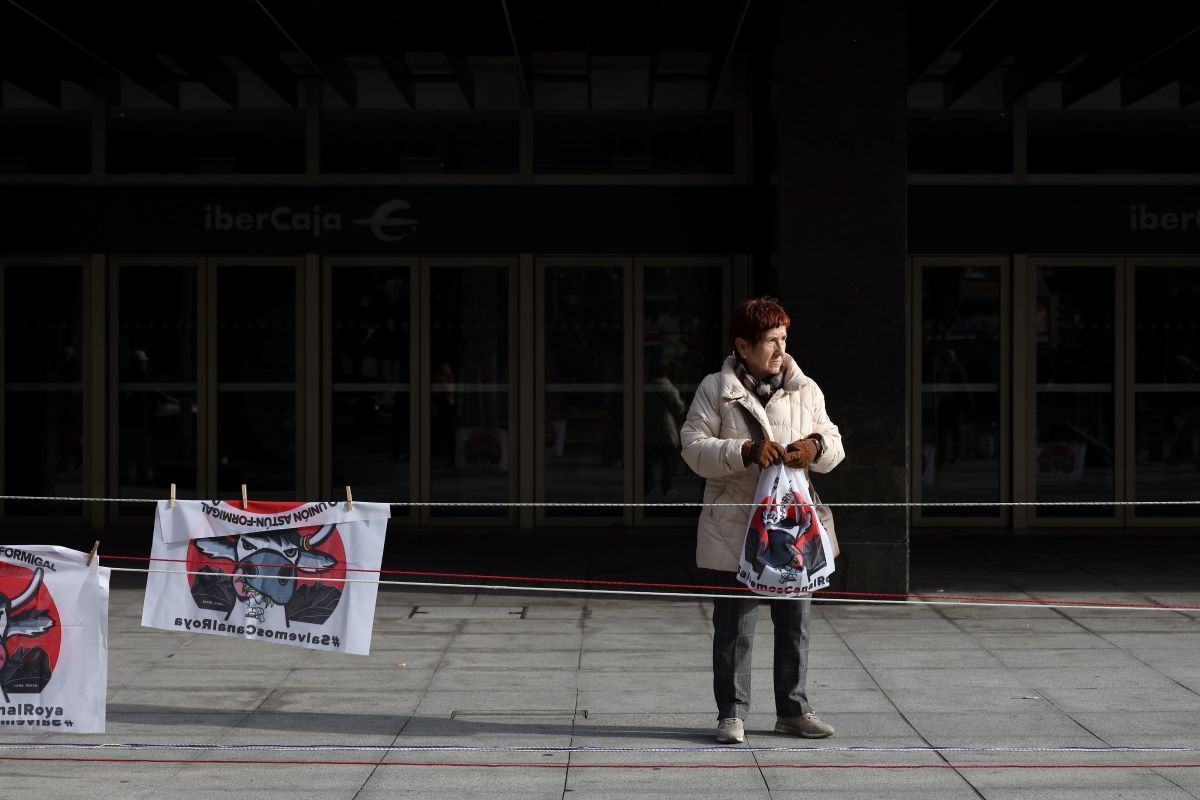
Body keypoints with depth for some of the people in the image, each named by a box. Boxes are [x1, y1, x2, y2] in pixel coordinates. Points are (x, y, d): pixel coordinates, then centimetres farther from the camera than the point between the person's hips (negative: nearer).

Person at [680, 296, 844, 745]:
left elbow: (834, 445, 13)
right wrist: (746, 452, -21)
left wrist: (816, 447, -11)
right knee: (734, 626, 1)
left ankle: (793, 709, 22)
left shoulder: (806, 390, 8)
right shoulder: (715, 390, -2)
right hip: (735, 530, -4)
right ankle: (731, 713, 11)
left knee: (794, 623, 10)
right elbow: (694, 448, -8)